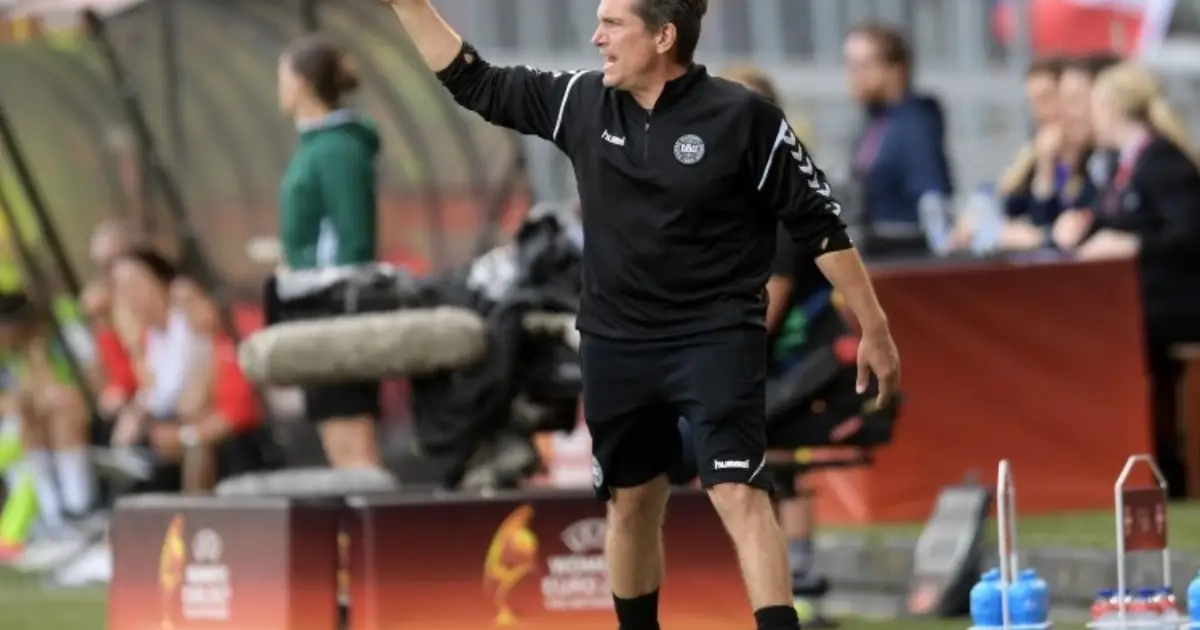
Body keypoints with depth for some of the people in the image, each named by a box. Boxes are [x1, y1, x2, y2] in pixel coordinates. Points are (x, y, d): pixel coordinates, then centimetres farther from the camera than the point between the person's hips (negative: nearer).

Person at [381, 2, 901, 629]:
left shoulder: (742, 117, -13)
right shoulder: (580, 101, 0)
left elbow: (820, 224, -7)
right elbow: (473, 83, 11)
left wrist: (874, 328, -6)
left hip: (716, 340, -5)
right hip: (616, 345, 5)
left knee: (739, 495, -18)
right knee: (631, 505, 13)